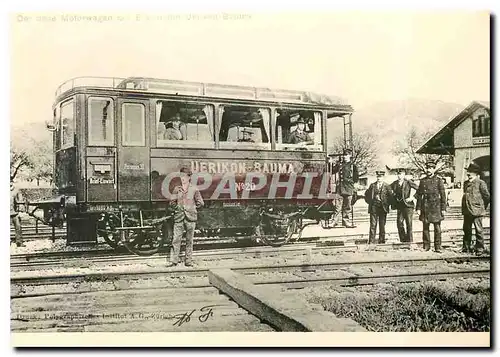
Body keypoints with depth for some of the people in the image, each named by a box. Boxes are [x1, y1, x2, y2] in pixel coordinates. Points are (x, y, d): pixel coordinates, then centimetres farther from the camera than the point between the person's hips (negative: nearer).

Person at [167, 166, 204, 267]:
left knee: (189, 240, 4)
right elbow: (172, 201, 14)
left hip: (190, 217, -1)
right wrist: (176, 207, 1)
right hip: (179, 217, 1)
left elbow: (200, 203, 6)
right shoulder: (177, 189, 9)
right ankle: (173, 260, 0)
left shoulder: (194, 190, 3)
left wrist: (192, 208, 3)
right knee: (176, 239, -4)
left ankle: (188, 261, 11)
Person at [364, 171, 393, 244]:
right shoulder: (372, 185, 9)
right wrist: (370, 202, 4)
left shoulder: (387, 186, 2)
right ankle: (371, 242, 0)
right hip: (373, 208, 1)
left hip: (383, 208, -1)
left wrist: (386, 204, -7)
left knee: (382, 226, 5)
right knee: (372, 225, -2)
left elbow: (390, 196, -2)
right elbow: (367, 194, 15)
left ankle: (381, 241, 12)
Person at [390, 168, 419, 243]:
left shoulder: (408, 182, -4)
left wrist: (413, 198, -11)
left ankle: (410, 241, 6)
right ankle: (403, 240, 11)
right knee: (399, 223, -1)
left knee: (409, 224, -2)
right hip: (400, 206, 4)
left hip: (408, 205, -4)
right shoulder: (394, 183, 8)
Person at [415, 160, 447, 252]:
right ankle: (426, 246, 13)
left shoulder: (438, 180, 1)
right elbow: (419, 195, 9)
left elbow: (443, 195, 0)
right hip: (425, 207, 2)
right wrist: (418, 208, 3)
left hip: (436, 206, -2)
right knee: (425, 227, 5)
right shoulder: (423, 181, 9)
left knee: (437, 228, 0)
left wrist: (443, 208, -4)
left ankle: (437, 247, 6)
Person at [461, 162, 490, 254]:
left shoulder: (480, 183, -8)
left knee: (478, 230, 1)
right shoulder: (466, 183, 12)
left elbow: (487, 196, -5)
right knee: (466, 230, 11)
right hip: (466, 211, 7)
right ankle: (466, 248, 20)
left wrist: (483, 207, 3)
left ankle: (479, 248, 10)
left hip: (477, 211, -6)